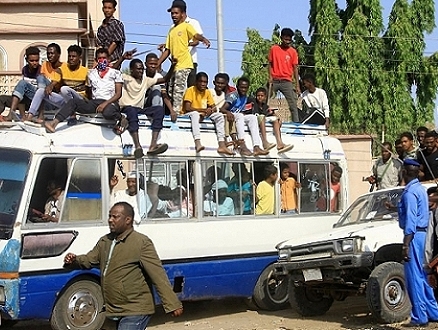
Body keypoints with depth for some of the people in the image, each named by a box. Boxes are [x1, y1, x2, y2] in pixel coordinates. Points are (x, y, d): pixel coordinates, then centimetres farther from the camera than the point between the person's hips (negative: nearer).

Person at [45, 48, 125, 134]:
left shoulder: (115, 73, 6)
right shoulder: (91, 73, 18)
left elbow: (118, 93, -2)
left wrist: (106, 103, -16)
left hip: (110, 102, -4)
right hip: (94, 102, 5)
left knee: (107, 113, -42)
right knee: (73, 102, -21)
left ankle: (122, 119, -12)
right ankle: (54, 122, -34)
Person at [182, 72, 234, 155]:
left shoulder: (207, 92, 7)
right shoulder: (190, 90, -10)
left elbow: (214, 108, 5)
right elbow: (187, 108, -21)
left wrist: (210, 111, -20)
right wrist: (204, 110, -25)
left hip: (203, 115, 6)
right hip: (189, 114, -6)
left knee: (219, 115, -13)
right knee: (195, 113, -39)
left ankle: (222, 146, -26)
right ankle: (197, 144, -57)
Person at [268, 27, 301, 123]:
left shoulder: (293, 52, 3)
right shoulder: (274, 49, 4)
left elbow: (295, 69, 3)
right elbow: (270, 64, 10)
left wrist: (297, 86, -2)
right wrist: (270, 76, -7)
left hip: (286, 82, 0)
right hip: (274, 81, 0)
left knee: (293, 105, -7)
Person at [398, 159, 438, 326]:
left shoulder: (410, 192, -15)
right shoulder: (420, 189, 15)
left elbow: (410, 220, -21)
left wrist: (406, 245, -22)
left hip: (414, 235, -10)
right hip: (422, 233, 10)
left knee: (414, 277, -5)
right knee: (421, 275, 16)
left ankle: (419, 317, -2)